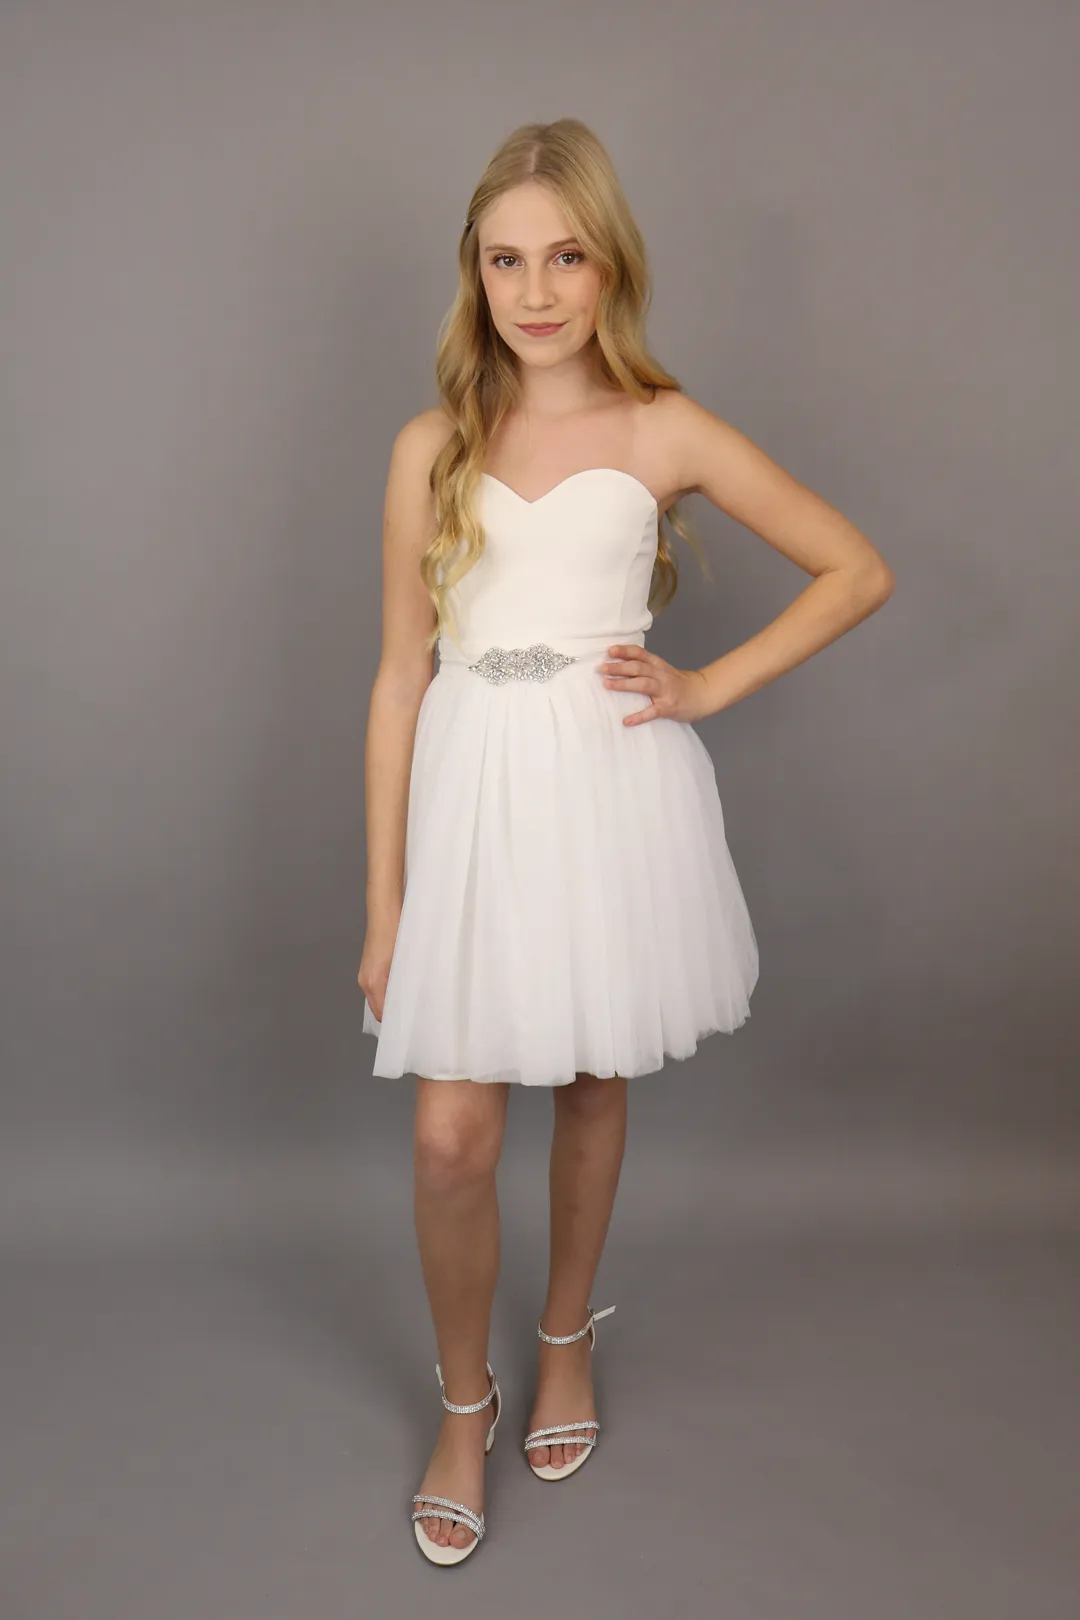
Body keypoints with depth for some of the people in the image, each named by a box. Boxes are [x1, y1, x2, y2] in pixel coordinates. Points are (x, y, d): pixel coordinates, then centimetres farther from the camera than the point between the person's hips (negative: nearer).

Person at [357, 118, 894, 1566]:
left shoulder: (664, 432, 1)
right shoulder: (434, 448, 5)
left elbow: (859, 573, 5)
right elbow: (401, 674, 4)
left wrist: (709, 687, -3)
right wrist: (383, 900, 3)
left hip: (615, 785, 0)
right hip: (474, 792, 1)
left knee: (592, 1088, 15)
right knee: (451, 1134, -1)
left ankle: (567, 1338, 41)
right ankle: (464, 1401, 27)